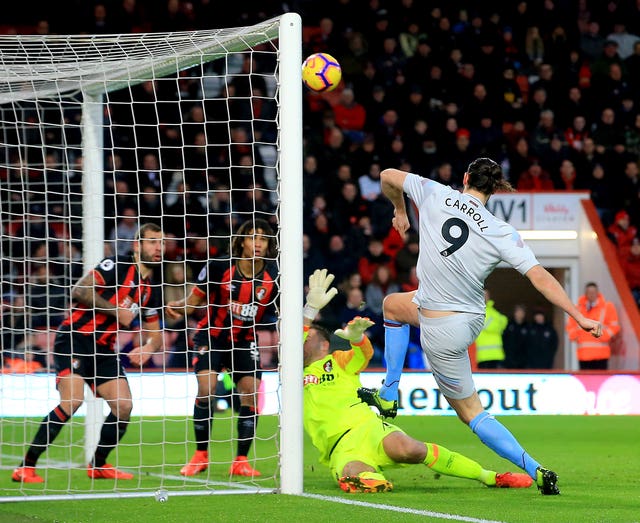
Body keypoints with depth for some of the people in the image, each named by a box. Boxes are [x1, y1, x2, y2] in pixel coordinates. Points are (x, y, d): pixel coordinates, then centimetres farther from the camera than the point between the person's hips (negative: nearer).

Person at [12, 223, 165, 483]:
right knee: (72, 401, -23)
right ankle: (26, 467, -17)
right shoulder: (116, 266, -9)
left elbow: (154, 332, 19)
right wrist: (117, 311, -18)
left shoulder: (152, 290, 12)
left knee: (124, 406, -4)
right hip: (75, 340, -8)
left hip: (103, 349, 8)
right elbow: (79, 291, -19)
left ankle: (98, 466, 17)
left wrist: (148, 348, -5)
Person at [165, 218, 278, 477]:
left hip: (244, 341, 2)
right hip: (211, 336, -2)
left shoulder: (273, 276, -11)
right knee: (206, 389, -19)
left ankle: (241, 461, 1)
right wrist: (177, 306, -28)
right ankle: (200, 455, -4)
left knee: (251, 394, -11)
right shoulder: (218, 267, -16)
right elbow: (193, 301, -7)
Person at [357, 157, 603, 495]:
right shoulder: (501, 233, -12)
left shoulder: (435, 195, -13)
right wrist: (580, 317, -19)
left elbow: (388, 176, 2)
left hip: (441, 331, -5)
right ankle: (388, 396, 32)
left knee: (469, 411, 11)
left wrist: (400, 210, 24)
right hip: (471, 317, 5)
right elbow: (540, 277, -20)